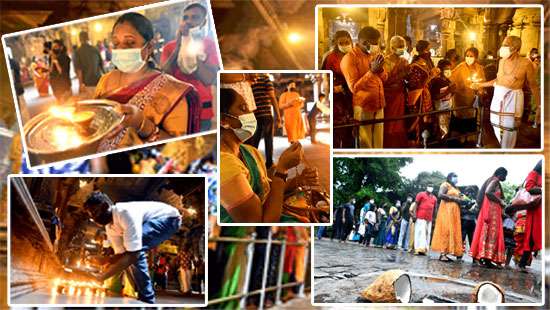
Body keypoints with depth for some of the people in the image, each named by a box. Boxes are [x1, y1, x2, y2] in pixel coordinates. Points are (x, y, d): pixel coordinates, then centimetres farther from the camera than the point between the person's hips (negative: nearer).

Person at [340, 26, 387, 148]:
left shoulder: (374, 55, 11)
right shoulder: (349, 58, -14)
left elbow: (384, 78, 13)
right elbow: (354, 87, -20)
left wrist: (380, 69, -9)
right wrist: (372, 71, -26)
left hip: (378, 106, 7)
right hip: (363, 107, -7)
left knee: (378, 144, 12)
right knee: (364, 144, -2)